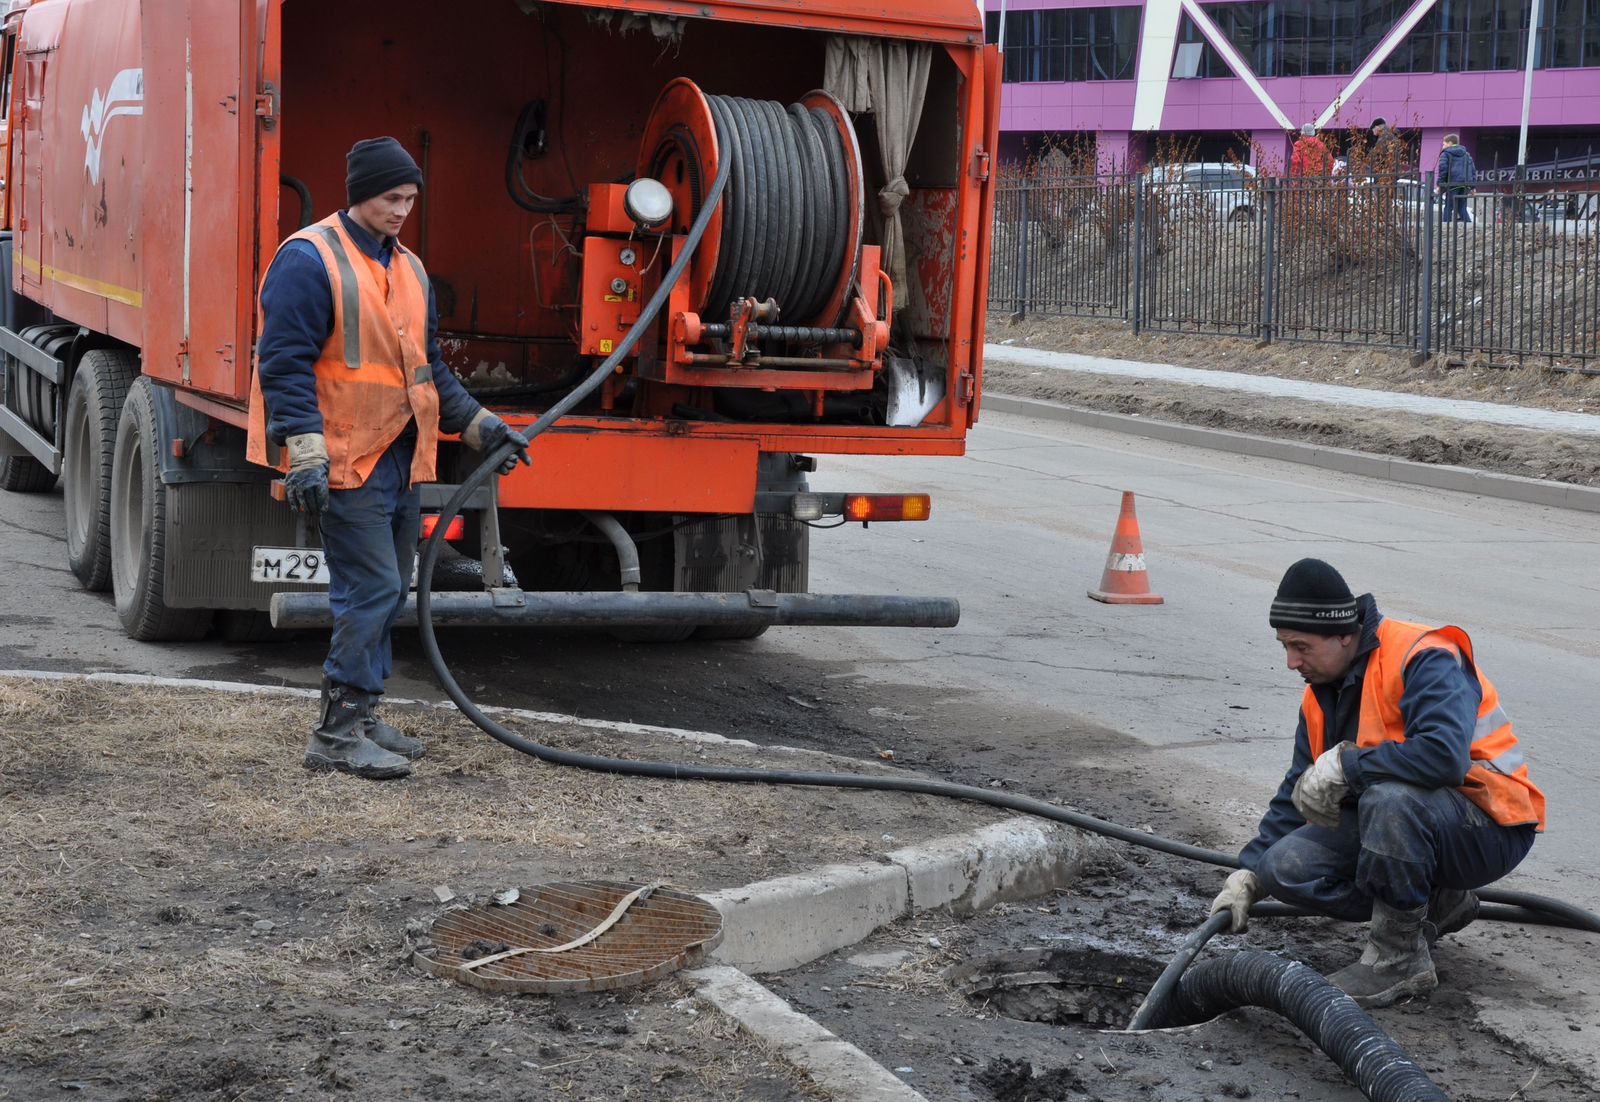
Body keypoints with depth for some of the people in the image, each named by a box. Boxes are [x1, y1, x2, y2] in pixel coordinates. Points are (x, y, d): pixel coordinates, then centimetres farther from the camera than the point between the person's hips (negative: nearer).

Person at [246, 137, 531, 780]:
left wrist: (479, 426, 16)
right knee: (372, 589, -11)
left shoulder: (409, 269, 17)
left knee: (389, 591, 13)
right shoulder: (309, 259, -10)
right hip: (347, 461, -9)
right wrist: (304, 455, -24)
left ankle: (359, 718, 23)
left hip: (399, 458, 9)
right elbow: (285, 363, -16)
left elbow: (428, 366, 25)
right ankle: (337, 734, -4)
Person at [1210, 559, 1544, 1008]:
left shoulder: (1424, 660, -20)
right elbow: (1297, 795, 14)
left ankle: (1401, 958, -19)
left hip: (1490, 829, -8)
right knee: (1285, 867, -9)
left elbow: (1445, 755, -38)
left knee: (1389, 798, -38)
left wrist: (1345, 765, -27)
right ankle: (1437, 904, 7)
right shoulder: (1321, 694, 7)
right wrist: (1249, 874, 3)